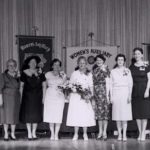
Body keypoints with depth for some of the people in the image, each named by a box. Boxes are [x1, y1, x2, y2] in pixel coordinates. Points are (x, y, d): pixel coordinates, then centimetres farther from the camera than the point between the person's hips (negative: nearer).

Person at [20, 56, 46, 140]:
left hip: (37, 97, 1)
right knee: (28, 114, -2)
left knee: (36, 114, 3)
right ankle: (29, 133, 4)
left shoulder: (40, 73, 4)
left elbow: (44, 86, 6)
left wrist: (43, 97, 0)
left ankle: (34, 133, 12)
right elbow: (21, 86, 3)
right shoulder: (24, 73, 1)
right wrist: (21, 96, -3)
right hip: (27, 96, -1)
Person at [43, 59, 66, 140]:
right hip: (50, 95, 0)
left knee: (58, 115, -6)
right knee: (50, 115, -2)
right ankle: (52, 134, 7)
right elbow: (45, 85, 10)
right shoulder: (48, 74, 7)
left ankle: (56, 134, -1)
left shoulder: (63, 75, 7)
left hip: (59, 96, 0)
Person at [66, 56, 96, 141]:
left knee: (85, 114, -4)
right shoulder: (74, 73, 6)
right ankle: (76, 134, 4)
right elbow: (70, 85, 6)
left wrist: (90, 95, -8)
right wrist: (73, 89, -14)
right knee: (76, 114, -4)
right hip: (76, 96, 0)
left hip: (85, 97, 0)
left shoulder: (89, 74, 8)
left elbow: (91, 86, 5)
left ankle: (85, 134, 6)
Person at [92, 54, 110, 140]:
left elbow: (107, 83, -5)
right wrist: (92, 94, 5)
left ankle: (104, 132, -2)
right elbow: (94, 83, 11)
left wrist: (107, 95, -11)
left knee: (105, 110, -4)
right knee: (99, 111, 6)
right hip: (96, 92, 5)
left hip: (103, 91, -5)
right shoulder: (95, 70, 13)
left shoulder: (106, 70, -1)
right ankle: (100, 132, 10)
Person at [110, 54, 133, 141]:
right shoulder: (113, 71, 9)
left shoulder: (127, 71, 6)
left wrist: (129, 95, -5)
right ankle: (119, 134, 5)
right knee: (117, 115, 0)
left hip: (125, 93, -1)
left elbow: (131, 83, 4)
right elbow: (111, 84, 9)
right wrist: (111, 96, 3)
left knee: (124, 115, -5)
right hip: (116, 94, 1)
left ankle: (124, 134, -3)